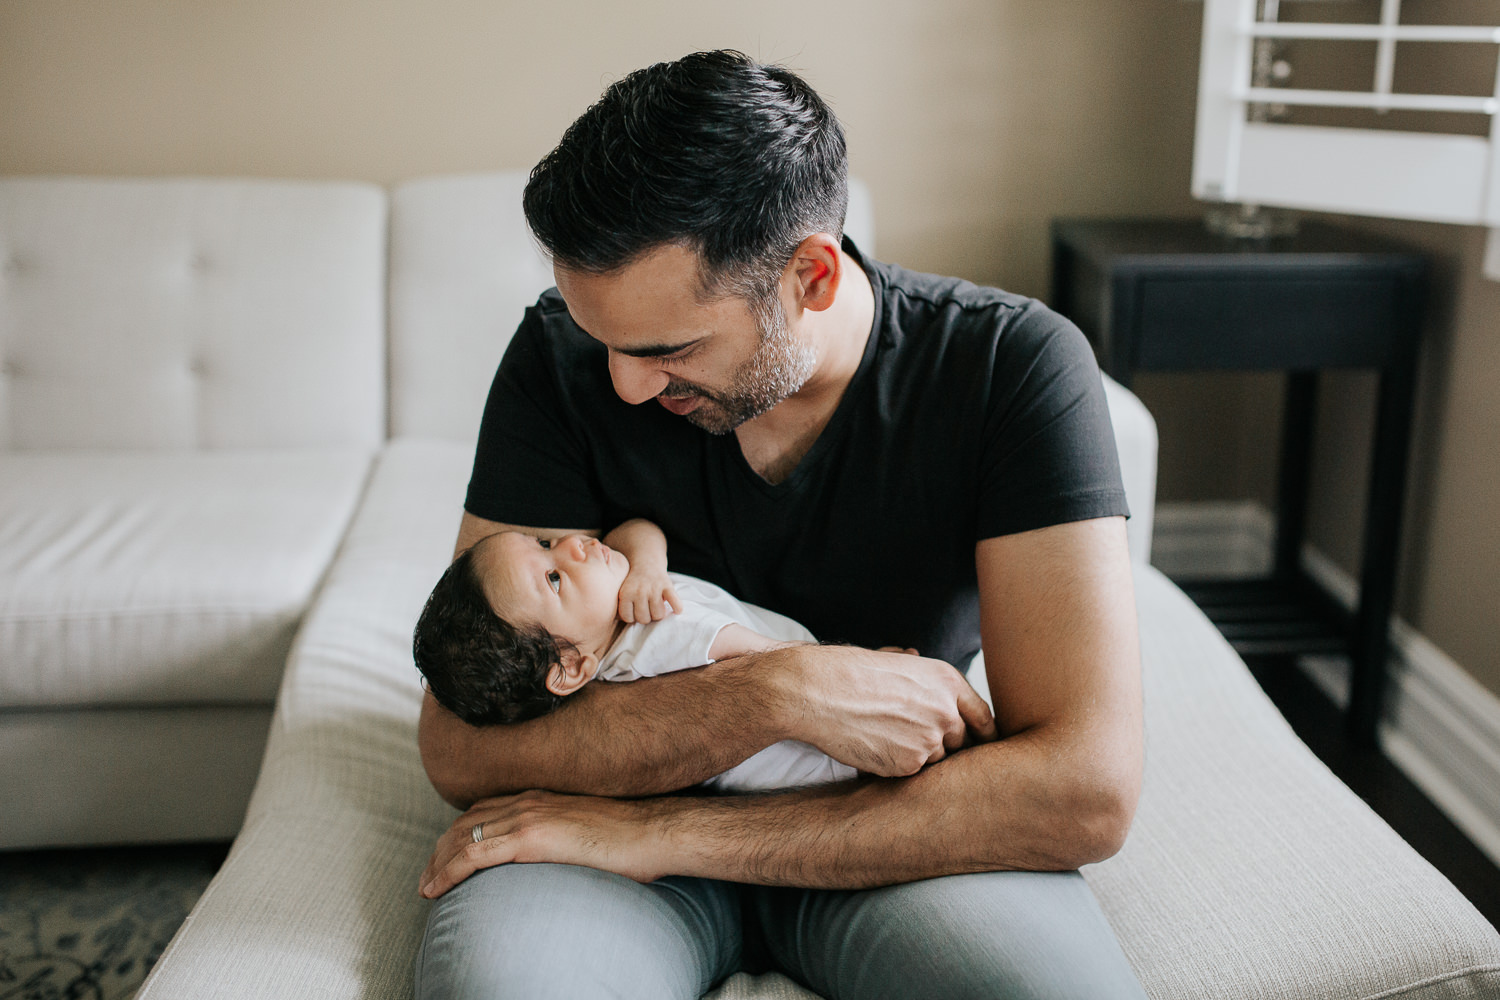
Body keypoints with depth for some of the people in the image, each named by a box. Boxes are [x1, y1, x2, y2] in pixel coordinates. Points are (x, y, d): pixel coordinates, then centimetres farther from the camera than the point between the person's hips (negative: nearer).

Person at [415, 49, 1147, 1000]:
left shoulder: (1016, 365, -17)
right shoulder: (563, 358, -12)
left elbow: (1087, 793, -24)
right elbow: (459, 748, -14)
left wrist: (660, 833, -27)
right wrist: (781, 691, -29)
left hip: (897, 833, 1)